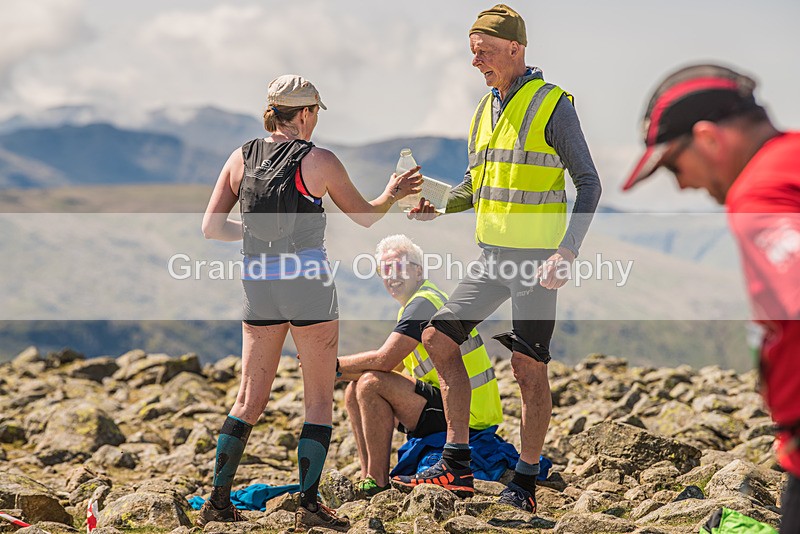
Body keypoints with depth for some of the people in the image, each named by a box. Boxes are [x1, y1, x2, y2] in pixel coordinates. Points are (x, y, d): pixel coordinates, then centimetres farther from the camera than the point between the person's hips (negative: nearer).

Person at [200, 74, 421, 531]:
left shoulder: (241, 158, 4)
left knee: (250, 400, 13)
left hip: (258, 284, 5)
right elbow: (366, 216, 5)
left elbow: (212, 227, 3)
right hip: (308, 285, -5)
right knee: (320, 401, 5)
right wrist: (392, 194, 24)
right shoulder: (319, 162, -8)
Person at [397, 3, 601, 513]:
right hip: (493, 255, 8)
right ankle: (457, 461, 12)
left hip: (536, 259, -8)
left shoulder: (553, 104, -9)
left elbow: (588, 183, -10)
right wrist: (438, 205, 3)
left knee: (530, 369, -3)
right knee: (439, 337, 6)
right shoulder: (485, 108, 13)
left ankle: (526, 481, 7)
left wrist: (567, 251, -20)